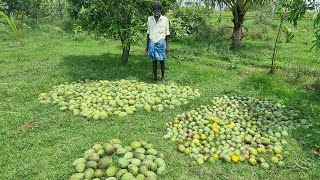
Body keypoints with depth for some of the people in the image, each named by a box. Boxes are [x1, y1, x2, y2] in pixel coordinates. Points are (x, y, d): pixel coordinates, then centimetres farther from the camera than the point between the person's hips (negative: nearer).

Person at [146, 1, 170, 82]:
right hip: (152, 42, 2)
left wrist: (167, 45, -3)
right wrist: (147, 45, 8)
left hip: (161, 43, -2)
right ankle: (155, 76, 17)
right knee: (154, 60, 7)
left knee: (161, 60, 2)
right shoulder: (150, 19, 5)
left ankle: (162, 77, 13)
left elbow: (167, 33, 1)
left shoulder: (165, 19, -3)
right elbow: (148, 32, 10)